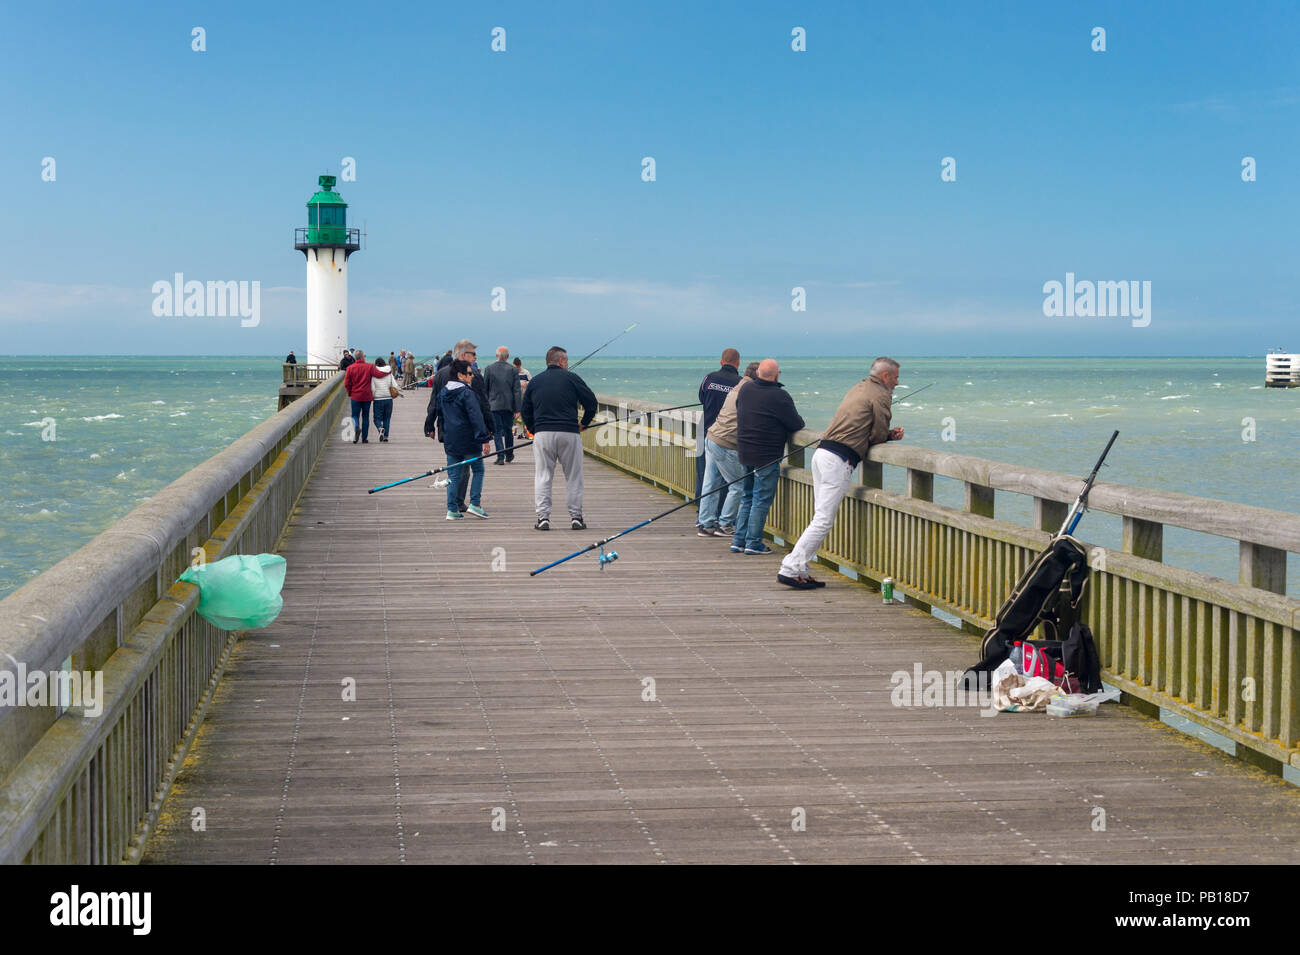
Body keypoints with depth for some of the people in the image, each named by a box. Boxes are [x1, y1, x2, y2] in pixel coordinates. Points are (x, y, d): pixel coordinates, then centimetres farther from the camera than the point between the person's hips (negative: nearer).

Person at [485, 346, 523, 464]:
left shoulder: (489, 368, -2)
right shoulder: (512, 369, -2)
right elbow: (517, 390, -4)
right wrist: (517, 408, -1)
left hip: (494, 405, -1)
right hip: (508, 405, 1)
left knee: (497, 432, 1)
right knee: (508, 430, 15)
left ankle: (500, 457, -10)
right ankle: (509, 456, 26)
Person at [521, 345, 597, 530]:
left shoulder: (535, 381, 11)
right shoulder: (571, 378, 2)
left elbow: (525, 411, 13)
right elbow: (591, 402, 2)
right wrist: (584, 423, 15)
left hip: (542, 434, 2)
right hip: (569, 432, -2)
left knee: (542, 477, 5)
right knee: (573, 477, 7)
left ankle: (543, 517, -2)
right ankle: (576, 517, 6)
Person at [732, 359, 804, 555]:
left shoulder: (745, 390, 4)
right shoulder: (780, 396, -16)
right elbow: (796, 424, -11)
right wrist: (800, 421, 11)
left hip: (744, 452, 7)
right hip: (766, 456, -7)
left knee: (747, 498, 17)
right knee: (762, 500, 1)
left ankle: (738, 541, 18)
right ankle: (753, 543, 2)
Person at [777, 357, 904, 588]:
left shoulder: (859, 388, 24)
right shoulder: (879, 395, -3)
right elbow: (878, 436, -5)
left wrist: (889, 434, 15)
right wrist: (890, 436, 18)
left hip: (822, 453, 9)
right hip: (839, 460, -9)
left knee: (821, 518, 11)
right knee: (824, 520, -9)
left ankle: (800, 571, 8)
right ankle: (790, 569, -13)